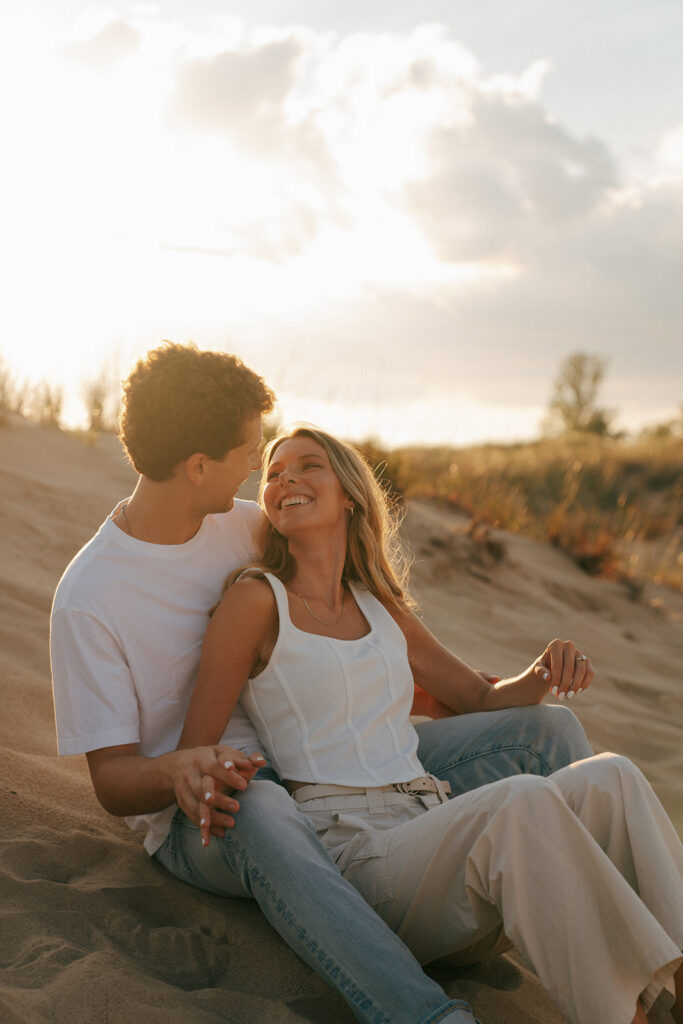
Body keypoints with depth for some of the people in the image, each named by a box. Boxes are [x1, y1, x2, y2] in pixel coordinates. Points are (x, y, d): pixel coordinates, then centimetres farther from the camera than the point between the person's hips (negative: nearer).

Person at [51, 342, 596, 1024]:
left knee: (546, 728, -6)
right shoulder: (88, 600, -14)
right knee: (259, 815, -46)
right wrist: (179, 771, -36)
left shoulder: (244, 525, 3)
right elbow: (111, 779, -14)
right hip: (204, 815, -6)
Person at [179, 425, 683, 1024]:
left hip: (438, 832, 6)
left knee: (609, 779, -18)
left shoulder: (380, 605, 20)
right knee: (522, 801, -33)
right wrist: (205, 778, -25)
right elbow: (193, 752, 1)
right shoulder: (258, 598, 2)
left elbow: (481, 699, 27)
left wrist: (543, 675, 4)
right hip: (350, 855, -6)